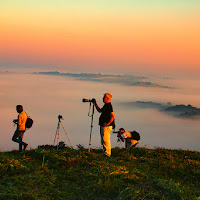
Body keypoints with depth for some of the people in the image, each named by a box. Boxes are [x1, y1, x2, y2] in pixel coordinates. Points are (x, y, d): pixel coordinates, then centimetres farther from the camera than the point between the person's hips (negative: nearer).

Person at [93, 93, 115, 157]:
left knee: (105, 140, -9)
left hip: (106, 126, -11)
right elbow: (100, 110, 30)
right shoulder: (106, 105, 14)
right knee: (103, 140, 15)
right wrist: (95, 104, 22)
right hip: (103, 125, 11)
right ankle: (105, 152, 22)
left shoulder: (109, 106, -17)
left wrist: (108, 123, -22)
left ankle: (107, 154, -5)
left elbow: (113, 116, -24)